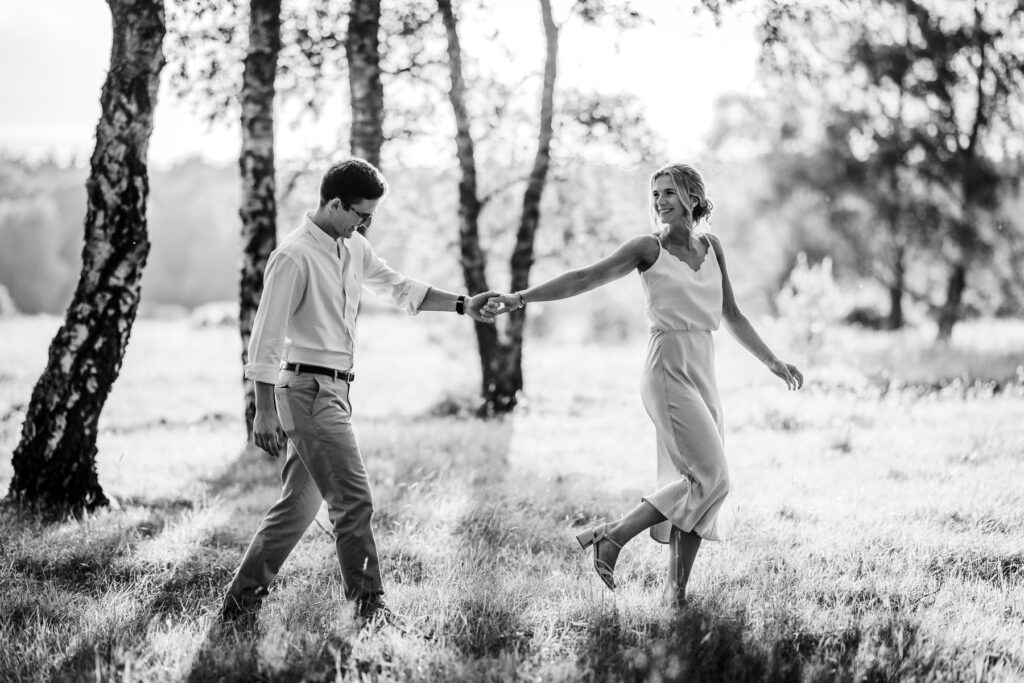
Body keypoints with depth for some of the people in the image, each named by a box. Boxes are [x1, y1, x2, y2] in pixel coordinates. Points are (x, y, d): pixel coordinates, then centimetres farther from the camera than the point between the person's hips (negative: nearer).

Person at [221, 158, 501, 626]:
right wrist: (264, 412, -17)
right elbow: (266, 336, -15)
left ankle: (241, 599, 19)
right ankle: (369, 605, -6)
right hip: (308, 389, -9)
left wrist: (463, 306, 13)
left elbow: (399, 289, 23)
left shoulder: (352, 248, 12)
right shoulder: (294, 257, -14)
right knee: (353, 499, -10)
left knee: (300, 502, 12)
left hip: (333, 391, 9)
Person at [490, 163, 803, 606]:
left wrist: (772, 362, 20)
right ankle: (611, 537, -8)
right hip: (668, 370, -6)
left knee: (694, 484, 5)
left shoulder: (711, 246, 12)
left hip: (703, 373, 6)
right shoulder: (649, 248, -4)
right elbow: (585, 278, -7)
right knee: (710, 479, -14)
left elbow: (732, 315, 20)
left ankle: (677, 590, 10)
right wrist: (522, 297, -15)